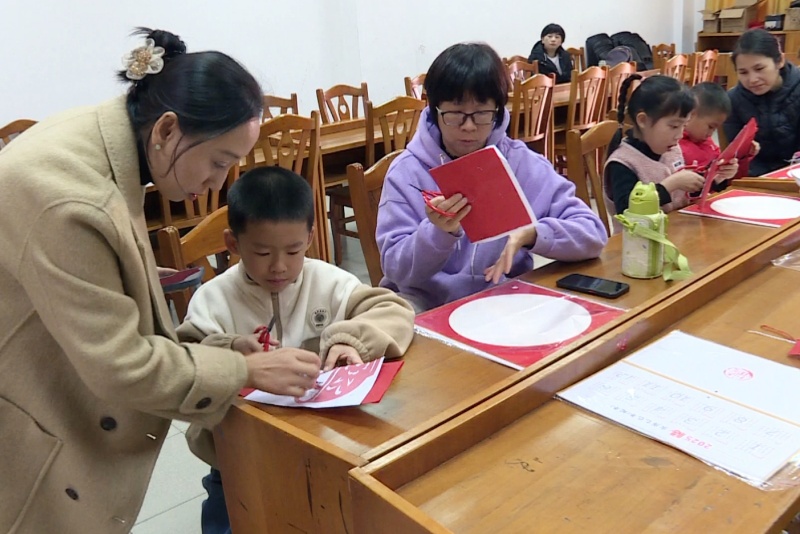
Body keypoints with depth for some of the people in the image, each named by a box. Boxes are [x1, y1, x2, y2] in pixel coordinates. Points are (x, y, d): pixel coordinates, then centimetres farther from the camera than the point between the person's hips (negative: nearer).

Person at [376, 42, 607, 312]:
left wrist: (531, 234, -21)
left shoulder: (522, 163, -1)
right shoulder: (407, 171, -5)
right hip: (426, 307, -1)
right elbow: (396, 270, -9)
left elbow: (592, 234, -4)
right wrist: (438, 232, -26)